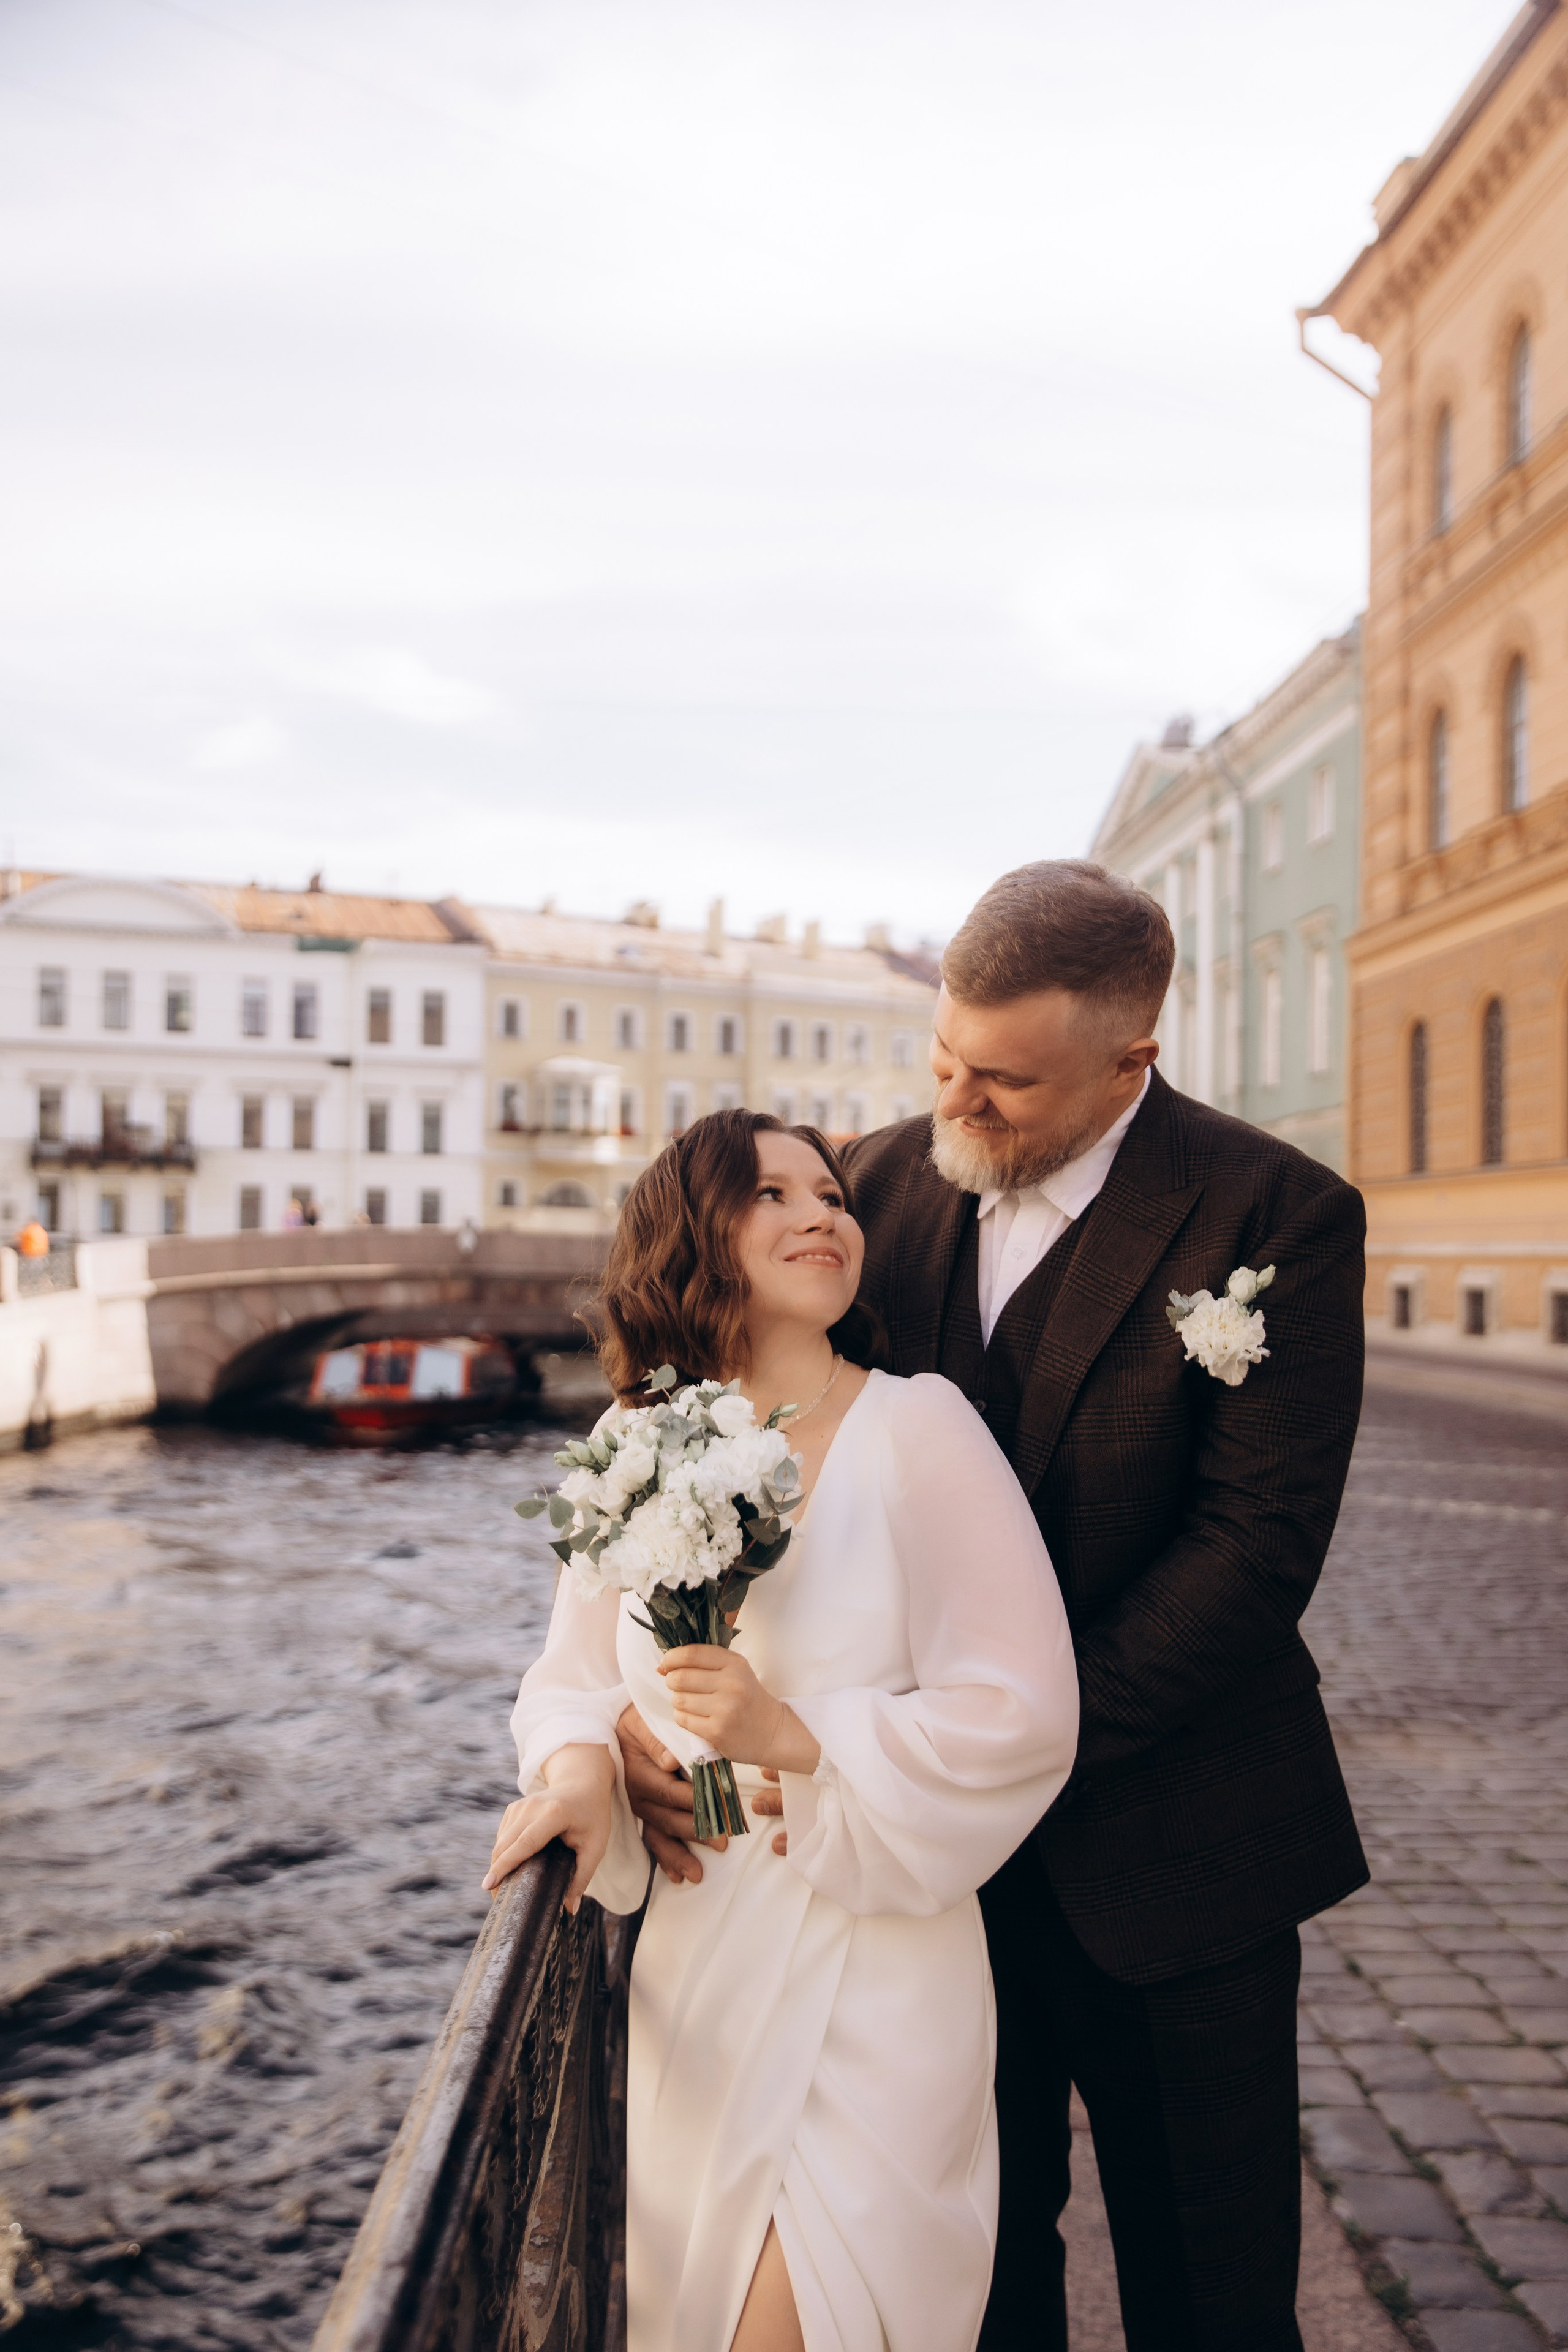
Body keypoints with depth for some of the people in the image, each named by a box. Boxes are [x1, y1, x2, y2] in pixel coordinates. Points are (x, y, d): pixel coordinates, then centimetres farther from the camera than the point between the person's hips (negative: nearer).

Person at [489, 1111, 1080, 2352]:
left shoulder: (917, 1429, -12)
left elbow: (1023, 1714, -14)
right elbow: (579, 1675, 10)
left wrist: (799, 1740, -22)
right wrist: (582, 1762, -12)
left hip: (872, 1979, -4)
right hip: (693, 1975, 4)